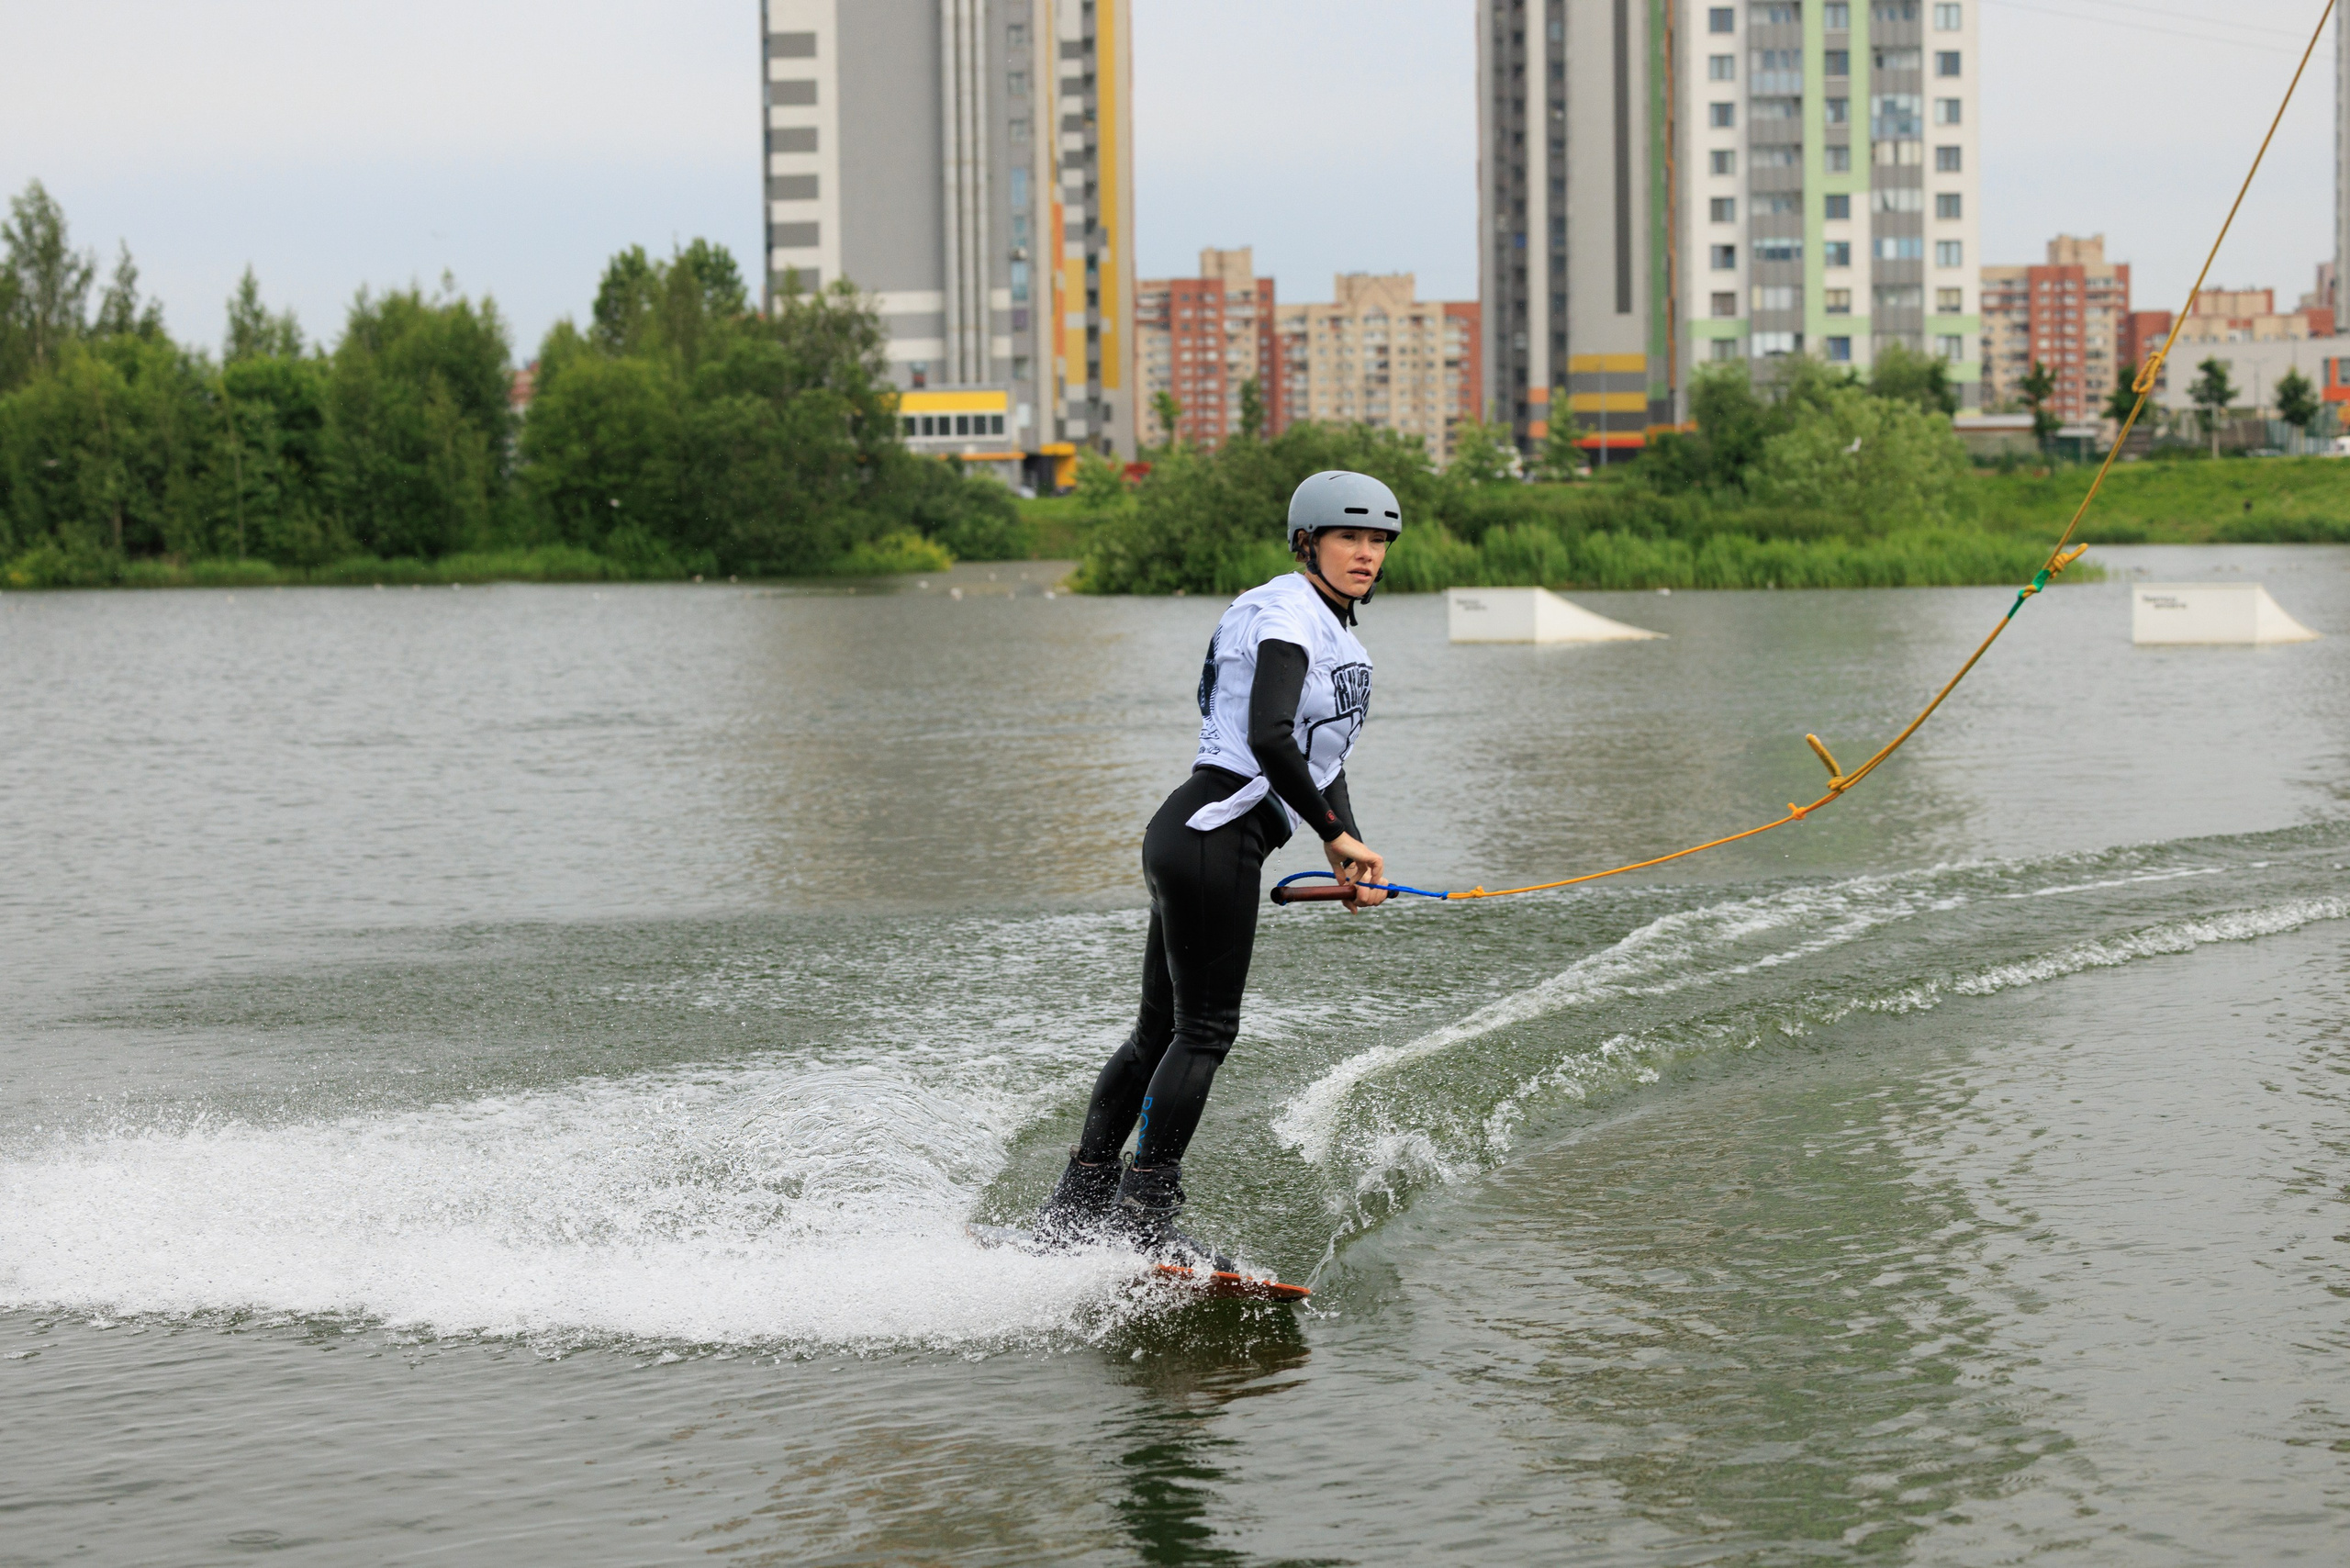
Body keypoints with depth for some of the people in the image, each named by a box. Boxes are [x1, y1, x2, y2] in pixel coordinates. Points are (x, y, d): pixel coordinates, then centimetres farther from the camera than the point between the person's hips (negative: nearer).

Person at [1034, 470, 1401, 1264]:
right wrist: (1338, 837, -15)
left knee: (1159, 1031, 11)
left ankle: (1077, 1207, 14)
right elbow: (1269, 739, -23)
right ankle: (1143, 1221, -7)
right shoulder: (1286, 615, -11)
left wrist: (1347, 859, 7)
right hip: (1215, 835, -10)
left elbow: (1321, 761, 22)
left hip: (1192, 839, 10)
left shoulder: (1338, 638, 21)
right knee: (1203, 1032, -8)